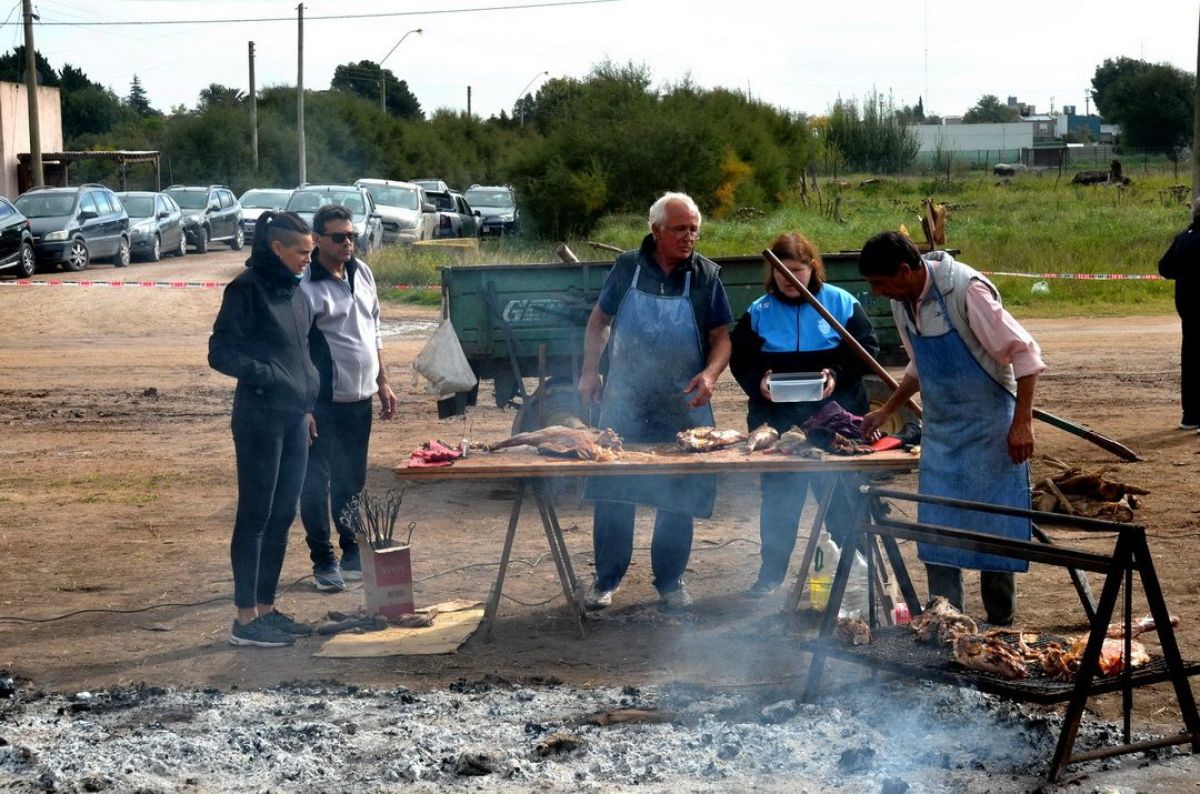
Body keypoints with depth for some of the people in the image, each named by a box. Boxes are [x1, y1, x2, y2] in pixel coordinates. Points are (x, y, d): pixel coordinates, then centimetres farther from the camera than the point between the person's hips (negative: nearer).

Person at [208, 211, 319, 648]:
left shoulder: (293, 291, 12)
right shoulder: (247, 289, -11)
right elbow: (221, 353, -14)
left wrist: (307, 406, 15)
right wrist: (268, 376, -23)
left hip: (294, 418, 8)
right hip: (260, 418, -8)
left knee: (283, 515, 11)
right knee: (255, 515, -3)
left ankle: (266, 608, 19)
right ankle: (245, 619, 2)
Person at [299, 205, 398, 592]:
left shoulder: (362, 273, 9)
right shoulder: (306, 286, -14)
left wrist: (383, 382, 17)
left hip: (360, 399, 7)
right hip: (323, 403, -7)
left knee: (352, 481, 16)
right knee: (316, 481, 1)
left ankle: (353, 552, 28)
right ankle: (323, 561, 10)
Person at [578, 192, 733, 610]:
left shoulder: (705, 275, -1)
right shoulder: (627, 268, 0)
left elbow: (721, 336, 1)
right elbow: (599, 320, 11)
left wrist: (710, 374, -17)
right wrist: (589, 371, 2)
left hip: (683, 405, 0)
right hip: (623, 403, 0)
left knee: (679, 498, 6)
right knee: (612, 494, 3)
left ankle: (670, 581, 21)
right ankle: (606, 579, 16)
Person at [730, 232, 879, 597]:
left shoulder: (841, 303, 1)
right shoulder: (758, 312, 6)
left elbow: (867, 348, -1)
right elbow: (738, 359, 6)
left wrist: (837, 375, -17)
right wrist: (757, 381, -14)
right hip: (778, 420, 2)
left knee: (839, 494, 5)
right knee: (778, 495, 8)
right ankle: (772, 570, 17)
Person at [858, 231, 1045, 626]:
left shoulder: (967, 290, -22)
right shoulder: (902, 303, 2)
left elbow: (1024, 353, -19)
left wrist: (1022, 422, -22)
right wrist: (886, 411, 16)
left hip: (988, 427, -7)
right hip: (939, 428, 7)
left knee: (995, 527, -1)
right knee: (936, 527, 5)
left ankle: (1000, 625, 11)